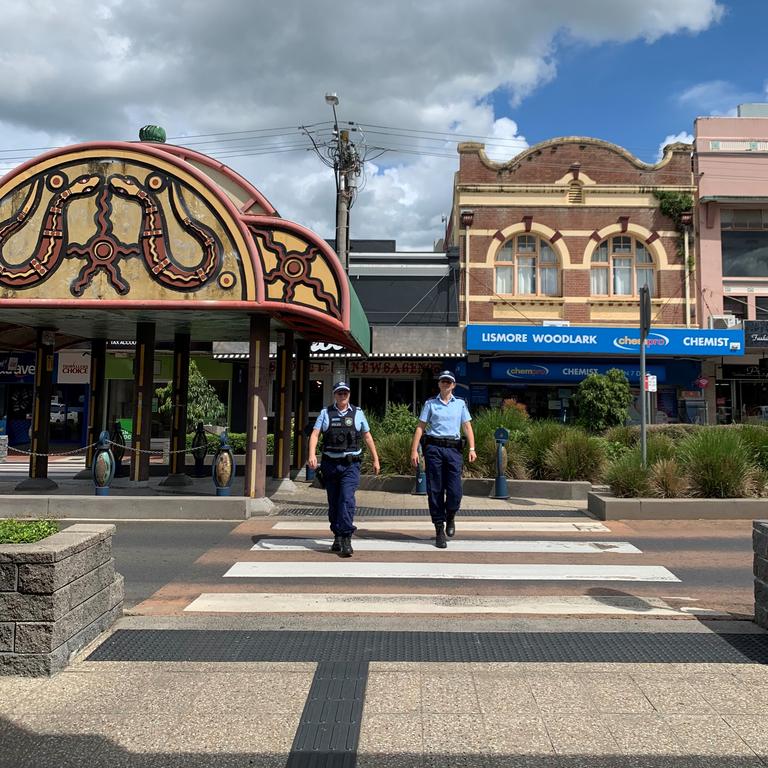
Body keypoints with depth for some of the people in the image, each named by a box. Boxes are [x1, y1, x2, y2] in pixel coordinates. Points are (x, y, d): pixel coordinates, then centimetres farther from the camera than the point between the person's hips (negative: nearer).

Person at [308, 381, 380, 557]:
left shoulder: (357, 413, 8)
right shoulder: (325, 413, 8)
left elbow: (368, 437, 14)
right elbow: (314, 434, -2)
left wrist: (375, 459, 13)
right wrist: (312, 455, -19)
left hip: (350, 465, -2)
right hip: (330, 464, 2)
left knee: (347, 500, -15)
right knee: (333, 503, 9)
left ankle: (346, 539, -15)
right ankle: (337, 537, 22)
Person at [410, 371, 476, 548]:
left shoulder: (460, 404, 13)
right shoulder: (430, 403, 10)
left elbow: (467, 427, 7)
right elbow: (420, 427, 6)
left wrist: (472, 448, -6)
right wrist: (414, 450, -3)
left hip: (453, 449, 1)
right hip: (434, 448, 0)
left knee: (455, 491, -8)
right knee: (435, 491, 1)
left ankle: (450, 517, 23)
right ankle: (439, 530, 11)